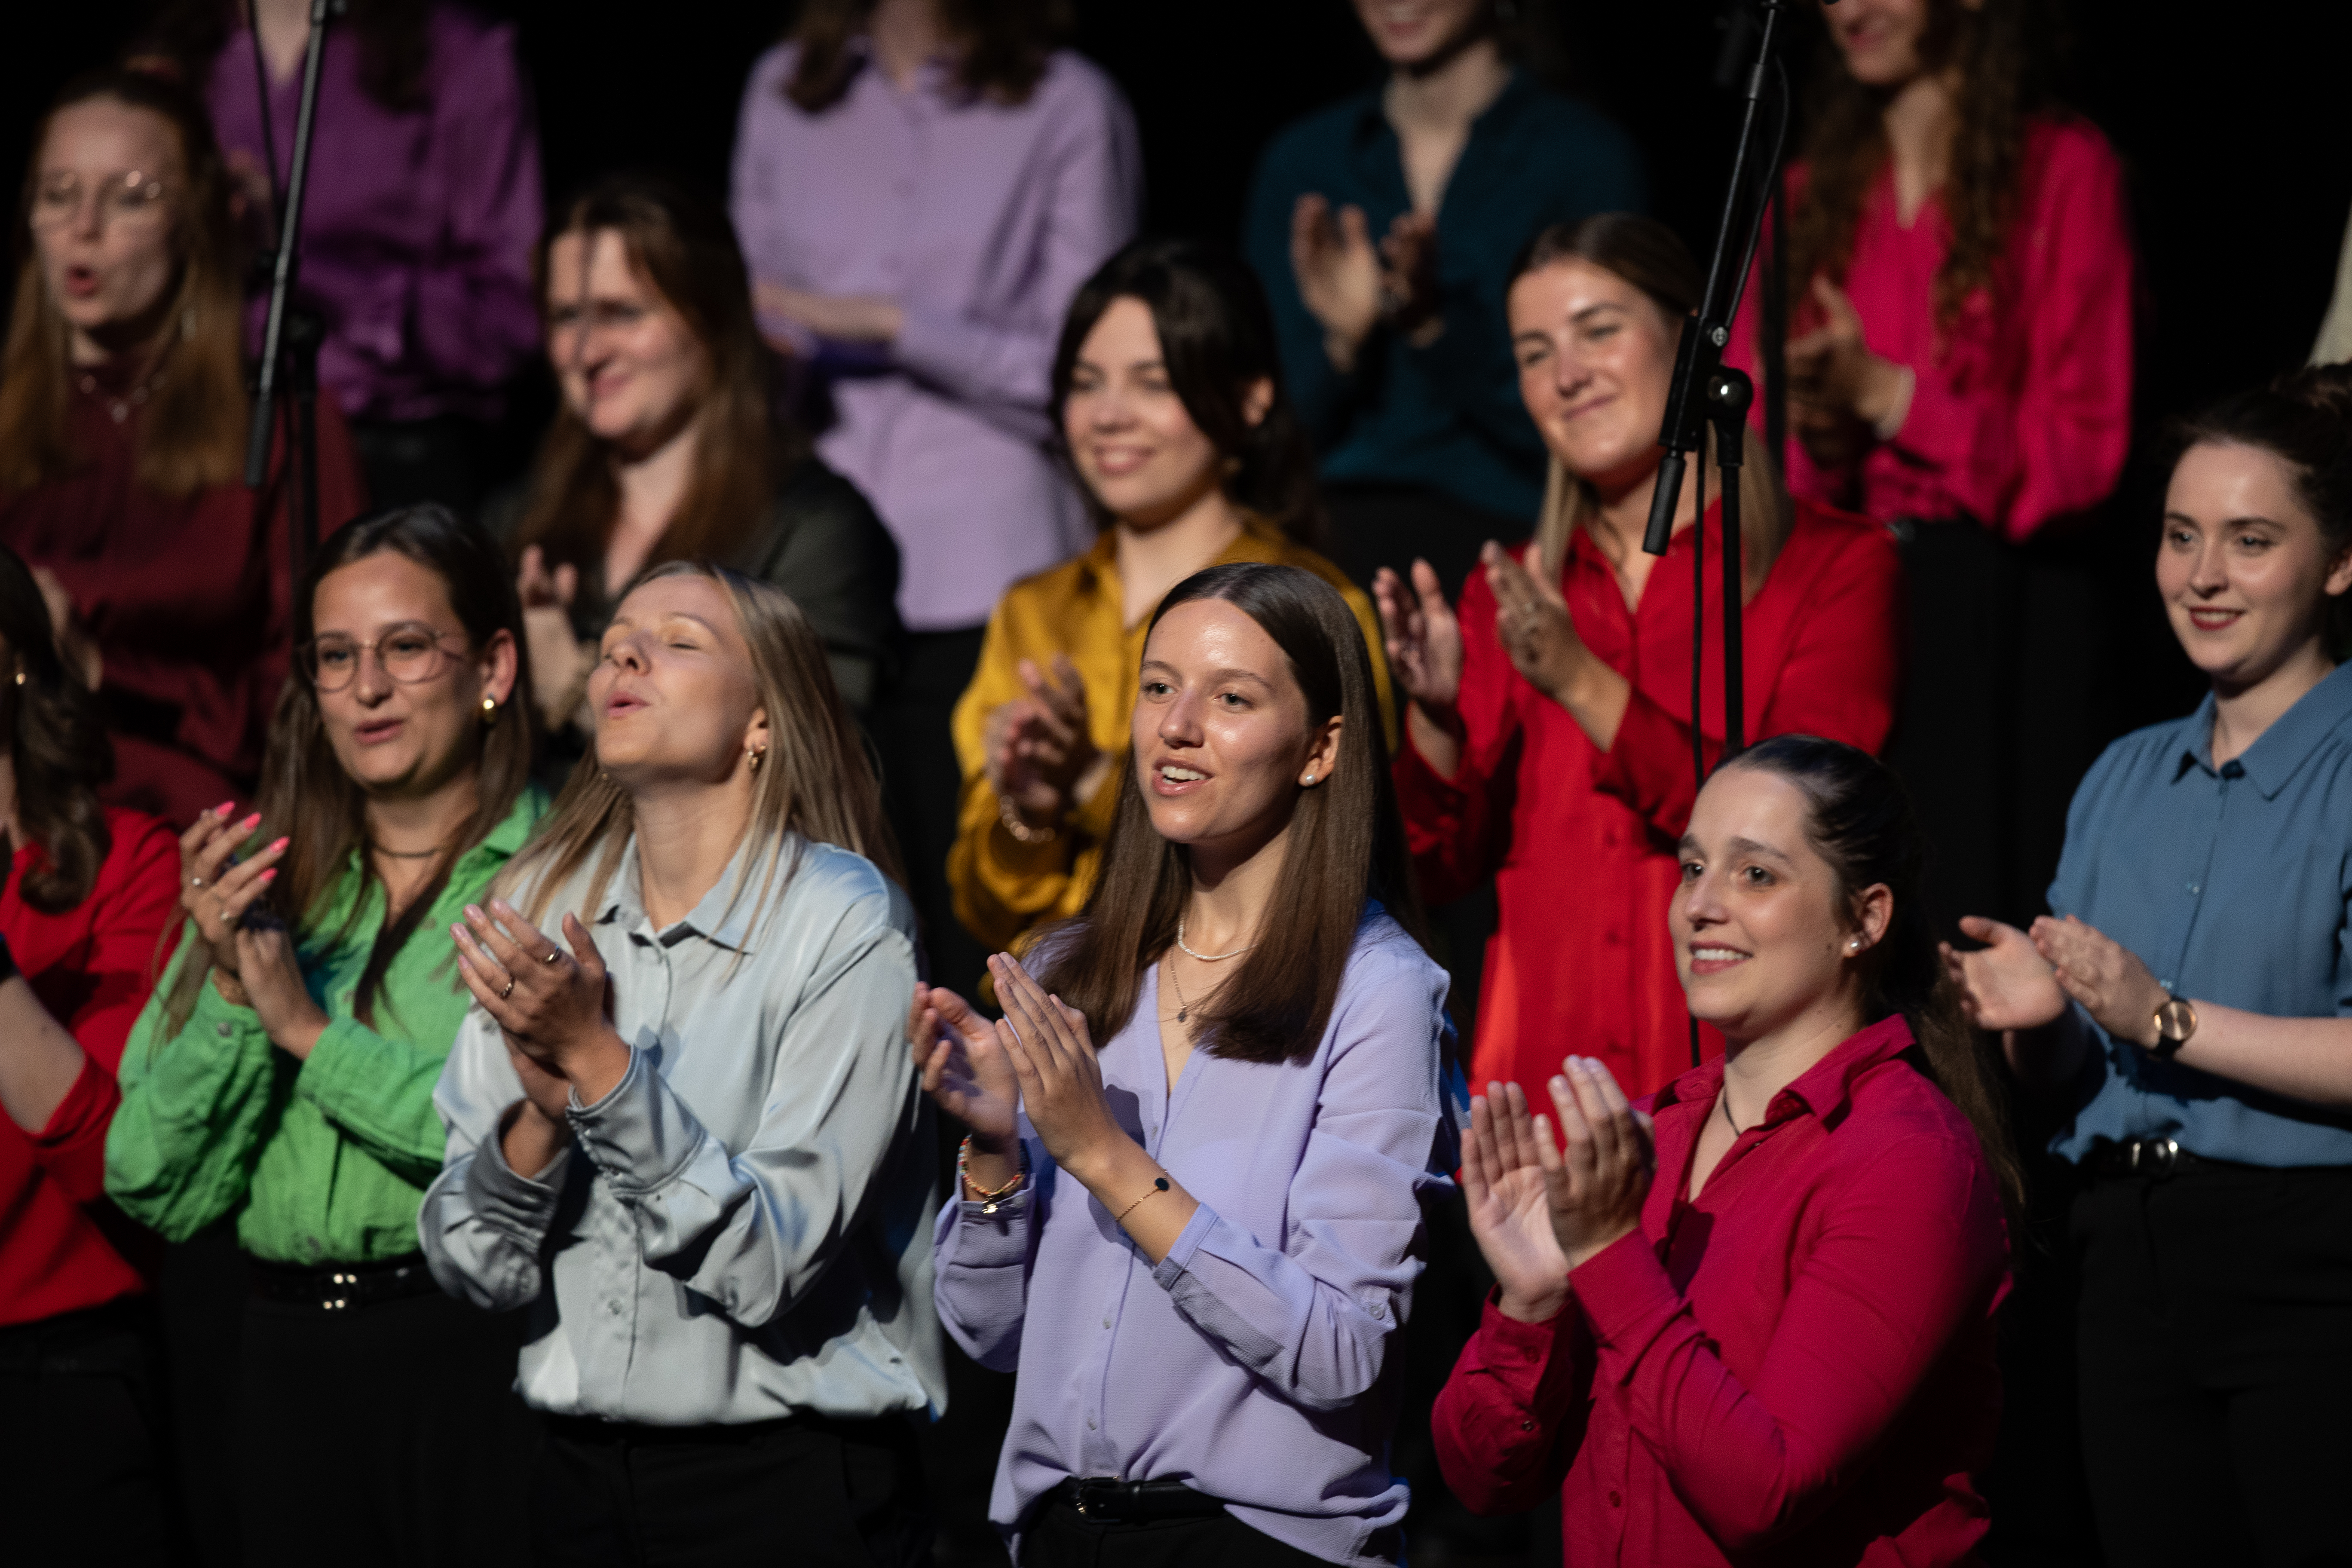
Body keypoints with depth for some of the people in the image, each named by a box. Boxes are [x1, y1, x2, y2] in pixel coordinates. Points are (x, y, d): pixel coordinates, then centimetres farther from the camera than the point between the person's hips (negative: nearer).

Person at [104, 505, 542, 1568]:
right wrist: (229, 992, -8)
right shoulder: (259, 889, 12)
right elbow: (158, 1192, 6)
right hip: (289, 1359, 5)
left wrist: (314, 1033, -12)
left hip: (480, 1350, -4)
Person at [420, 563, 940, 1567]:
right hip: (582, 1479, 4)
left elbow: (773, 1265, -18)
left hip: (789, 1485, -4)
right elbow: (473, 1269, 1)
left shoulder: (844, 923, -10)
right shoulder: (540, 911, 4)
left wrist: (597, 1058, -23)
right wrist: (542, 1112, -16)